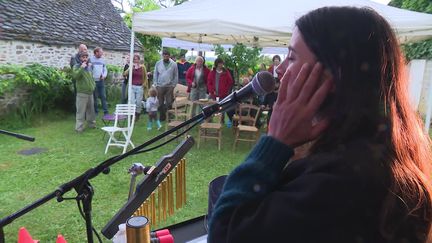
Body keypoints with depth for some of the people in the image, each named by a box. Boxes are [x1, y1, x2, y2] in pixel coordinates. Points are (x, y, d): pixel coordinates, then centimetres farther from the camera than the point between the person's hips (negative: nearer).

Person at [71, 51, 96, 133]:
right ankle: (79, 127, -3)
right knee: (81, 111, -7)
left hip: (90, 92, 7)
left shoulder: (89, 66, 14)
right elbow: (75, 76, -25)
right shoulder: (76, 66, -6)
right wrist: (81, 68, -31)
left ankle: (91, 124, 30)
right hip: (82, 93, -7)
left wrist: (93, 84, 17)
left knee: (91, 110, 17)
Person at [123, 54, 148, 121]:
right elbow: (125, 74, -8)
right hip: (132, 87, 1)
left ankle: (137, 116, 23)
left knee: (139, 103, 5)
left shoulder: (142, 67, 1)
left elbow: (145, 77, 8)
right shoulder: (131, 67, 4)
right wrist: (131, 67, -17)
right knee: (132, 102, -8)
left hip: (140, 87, 0)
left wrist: (144, 85, 4)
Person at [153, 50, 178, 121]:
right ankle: (162, 117, 20)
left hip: (169, 86, -1)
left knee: (169, 103, -1)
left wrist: (173, 85, -1)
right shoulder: (158, 63, 3)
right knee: (160, 103, 8)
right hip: (160, 86, 1)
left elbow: (176, 76, 3)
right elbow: (155, 74, 6)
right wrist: (155, 84, 1)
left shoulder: (173, 64, 0)